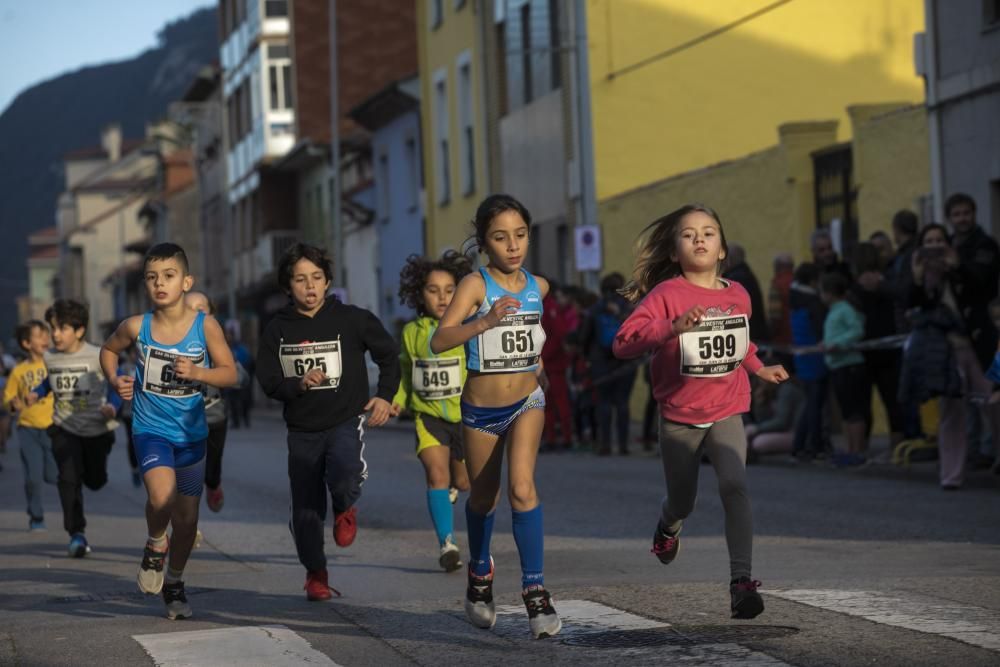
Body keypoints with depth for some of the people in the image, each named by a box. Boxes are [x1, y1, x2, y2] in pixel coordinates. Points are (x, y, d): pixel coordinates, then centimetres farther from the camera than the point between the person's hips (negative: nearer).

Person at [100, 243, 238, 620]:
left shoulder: (206, 327, -9)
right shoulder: (136, 327, -8)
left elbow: (230, 374, -5)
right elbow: (108, 350, 13)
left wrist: (198, 373, -23)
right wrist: (115, 381, -5)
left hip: (191, 433, 2)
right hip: (151, 430, -2)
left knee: (187, 519, 11)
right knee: (162, 494, -28)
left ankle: (174, 582, 36)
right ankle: (155, 546, 4)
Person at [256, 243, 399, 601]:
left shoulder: (352, 319, -3)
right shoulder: (277, 330, 2)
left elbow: (389, 354, 9)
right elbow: (268, 381, 0)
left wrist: (385, 396, -2)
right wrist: (299, 384, -19)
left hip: (345, 420, -2)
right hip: (302, 430, 2)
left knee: (344, 472, -33)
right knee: (305, 511, 3)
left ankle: (345, 509, 3)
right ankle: (316, 574, 28)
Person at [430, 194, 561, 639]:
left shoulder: (537, 287, -3)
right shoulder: (475, 285, -18)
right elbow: (439, 342, -33)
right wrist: (484, 323, -47)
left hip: (527, 401, 1)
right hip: (481, 409, -1)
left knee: (522, 488, -20)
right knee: (483, 499, 16)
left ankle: (535, 591, -17)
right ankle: (480, 574, 44)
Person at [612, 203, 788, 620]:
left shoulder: (738, 295, 1)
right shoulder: (666, 295, -14)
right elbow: (624, 342, -27)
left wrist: (759, 368, 17)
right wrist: (673, 328, -38)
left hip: (726, 413, 1)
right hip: (679, 417, -1)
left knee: (734, 485, -23)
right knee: (682, 501, 15)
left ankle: (741, 582, -25)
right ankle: (669, 525, 54)